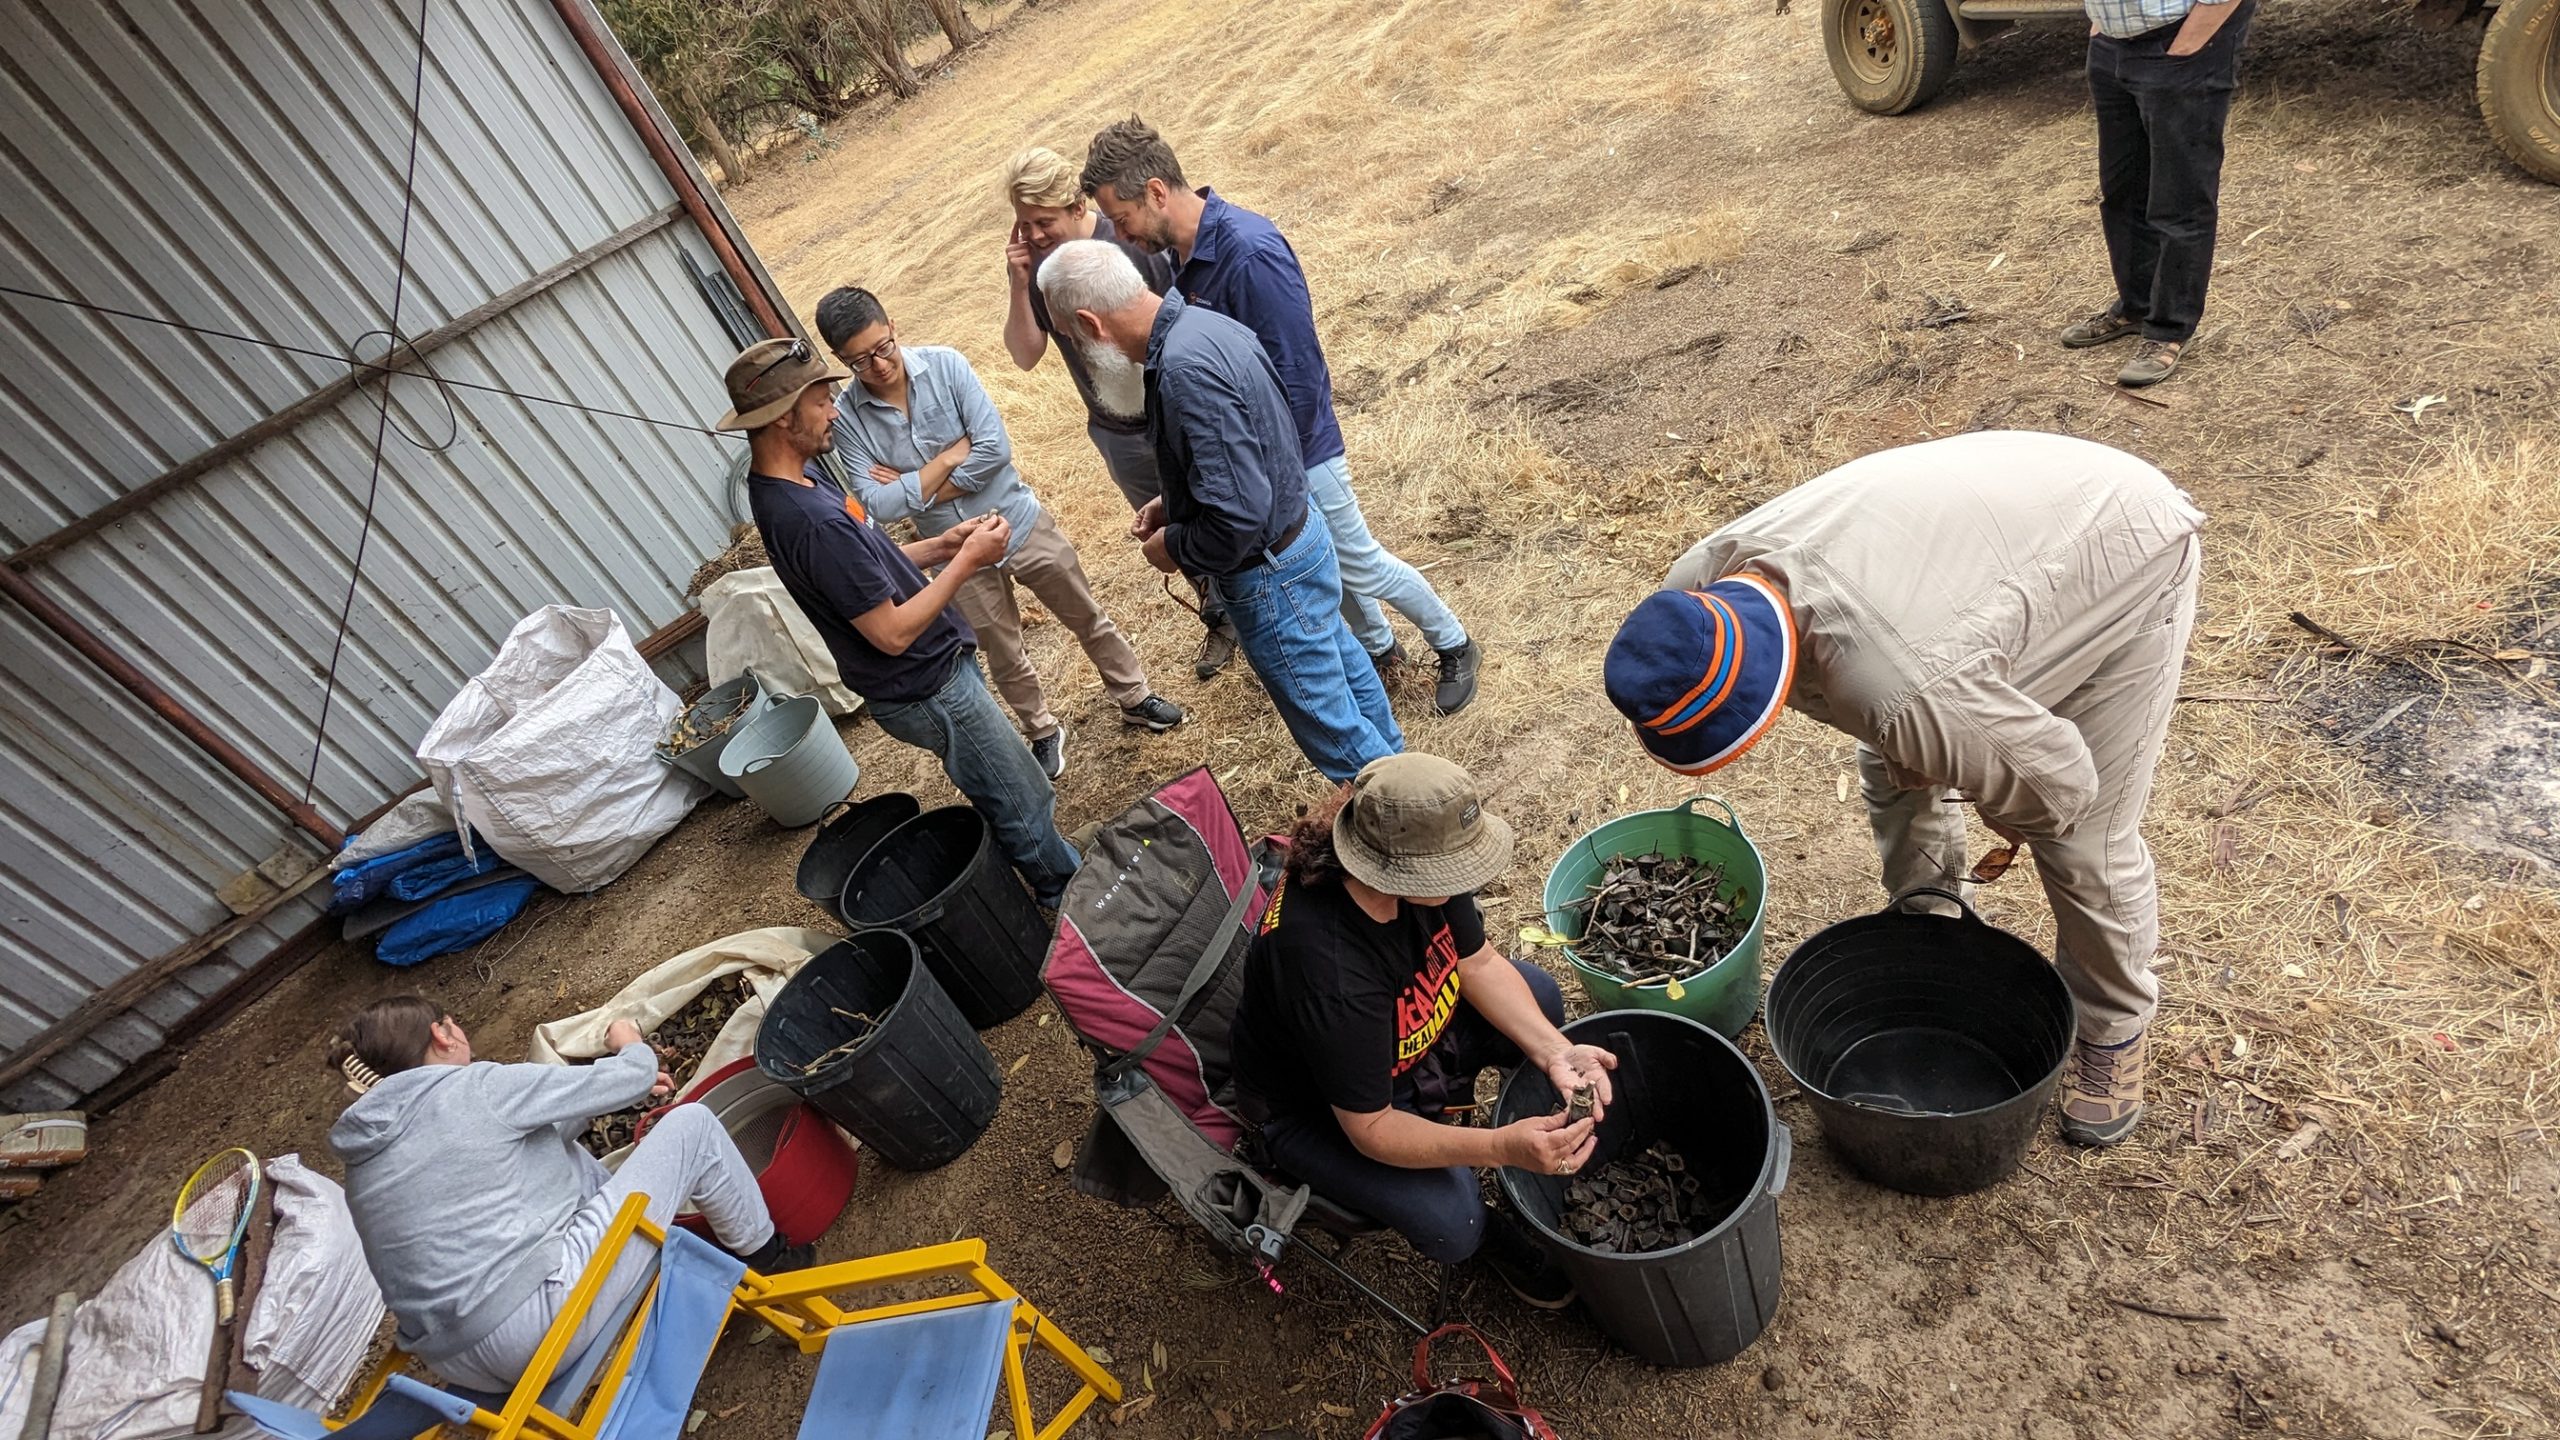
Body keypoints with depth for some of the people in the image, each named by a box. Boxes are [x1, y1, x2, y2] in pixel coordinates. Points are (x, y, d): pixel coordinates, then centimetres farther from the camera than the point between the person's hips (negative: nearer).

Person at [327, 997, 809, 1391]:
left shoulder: (364, 1164, 15)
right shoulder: (474, 1088, -10)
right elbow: (635, 1074, -3)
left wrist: (629, 1086, 29)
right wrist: (632, 1047, 20)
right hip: (542, 1322, -9)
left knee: (557, 1153, 27)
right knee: (691, 1124, 1)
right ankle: (763, 1255, 20)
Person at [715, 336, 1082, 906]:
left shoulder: (781, 482, 2)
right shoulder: (813, 522, -31)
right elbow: (892, 632, -27)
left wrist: (940, 545, 1)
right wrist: (966, 563, -20)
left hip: (938, 667, 10)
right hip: (930, 693, -10)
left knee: (1006, 800, 24)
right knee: (1028, 811, 6)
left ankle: (1060, 881, 41)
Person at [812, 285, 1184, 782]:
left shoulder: (945, 364, -14)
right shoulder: (847, 419, -12)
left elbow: (996, 448, -21)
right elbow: (878, 507, -19)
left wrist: (913, 488, -17)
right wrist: (951, 455, -19)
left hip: (1020, 523, -1)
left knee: (1087, 618, 14)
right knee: (1004, 657, 16)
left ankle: (1134, 696, 36)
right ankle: (1044, 730, 42)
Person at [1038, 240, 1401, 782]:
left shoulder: (1186, 370, -32)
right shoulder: (1203, 323, 0)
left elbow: (1237, 519, -34)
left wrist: (1173, 547, -15)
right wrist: (1174, 503, 10)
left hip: (1272, 574, -10)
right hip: (1298, 534, 10)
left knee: (1326, 718, 8)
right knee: (1344, 664, 28)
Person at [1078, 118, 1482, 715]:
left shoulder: (1250, 252, -28)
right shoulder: (1182, 251, -1)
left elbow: (1299, 376, -27)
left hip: (1297, 445, -8)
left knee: (1360, 562, 6)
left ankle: (1455, 648, 28)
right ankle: (1378, 645, 43)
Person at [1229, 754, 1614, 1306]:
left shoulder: (1420, 862, -24)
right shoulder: (1330, 972, -43)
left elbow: (1480, 964, -8)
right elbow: (1369, 1128, -31)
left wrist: (1553, 1050, -21)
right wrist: (1502, 1148, -40)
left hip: (1410, 1032, 7)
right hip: (1315, 1108, -7)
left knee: (1539, 994, -1)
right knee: (1447, 1219, -25)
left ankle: (1549, 1144, 22)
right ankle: (1488, 1229, 12)